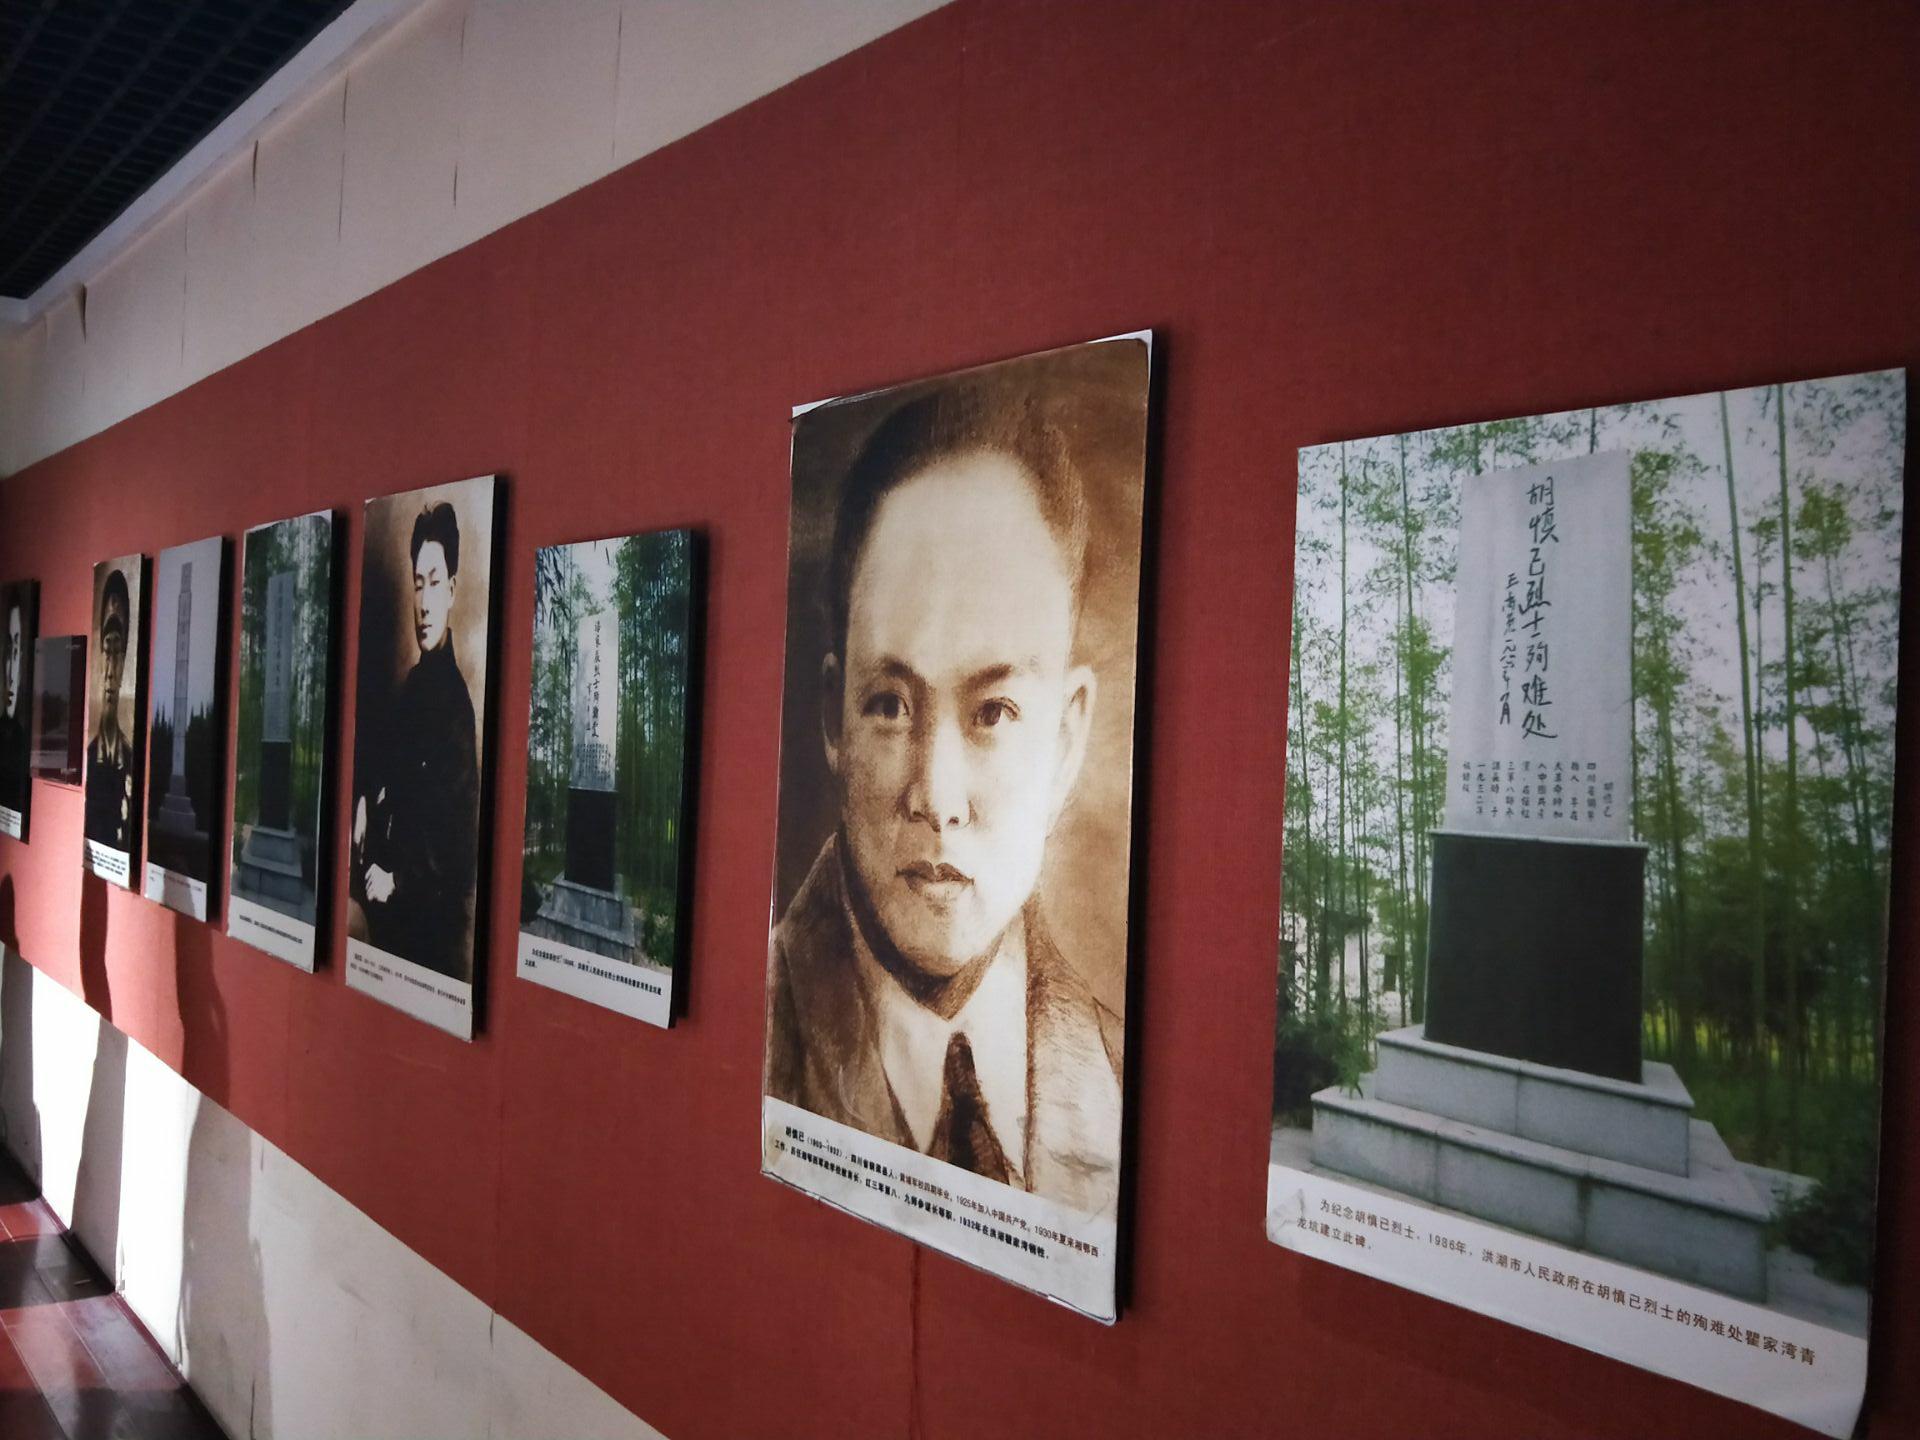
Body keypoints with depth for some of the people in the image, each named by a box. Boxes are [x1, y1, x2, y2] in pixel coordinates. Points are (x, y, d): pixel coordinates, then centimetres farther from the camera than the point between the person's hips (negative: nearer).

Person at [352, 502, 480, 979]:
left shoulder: (459, 701, -18)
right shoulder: (411, 686, 8)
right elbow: (377, 759, 25)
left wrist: (397, 880, -14)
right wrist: (364, 800, 7)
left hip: (436, 922, -8)